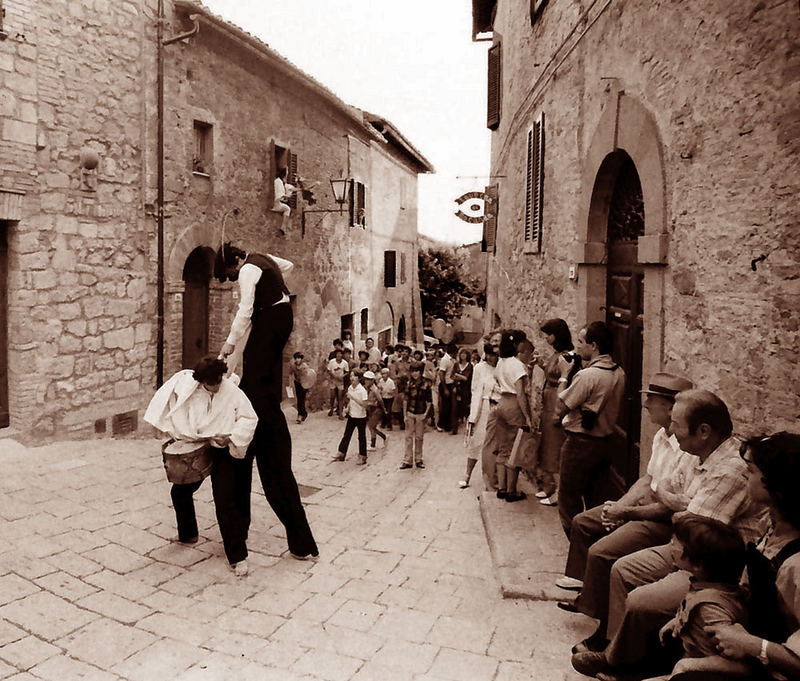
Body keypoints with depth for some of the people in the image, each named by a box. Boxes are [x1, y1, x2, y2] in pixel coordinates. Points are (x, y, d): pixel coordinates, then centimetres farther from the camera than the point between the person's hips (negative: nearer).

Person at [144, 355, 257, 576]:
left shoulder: (232, 392, -17)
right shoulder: (187, 388, -10)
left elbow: (249, 418, -12)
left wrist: (230, 436, -22)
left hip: (222, 452, -5)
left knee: (225, 503, -11)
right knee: (180, 491, 18)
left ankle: (238, 556, -1)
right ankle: (187, 534, 45)